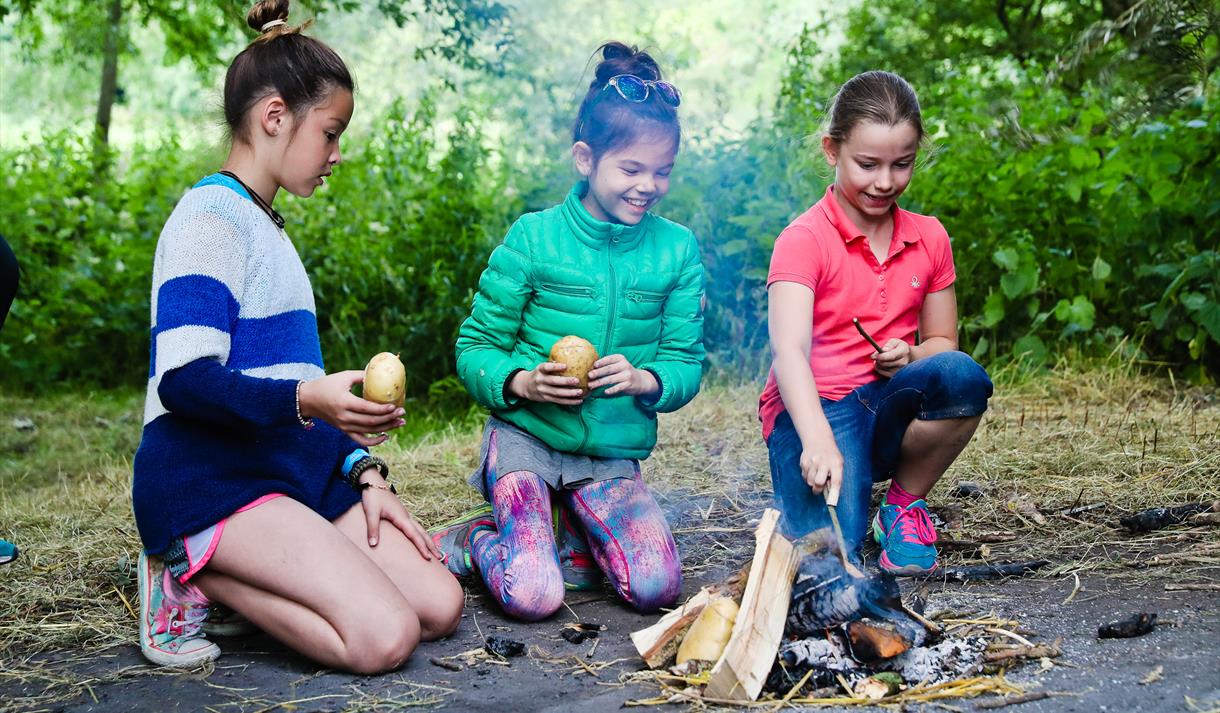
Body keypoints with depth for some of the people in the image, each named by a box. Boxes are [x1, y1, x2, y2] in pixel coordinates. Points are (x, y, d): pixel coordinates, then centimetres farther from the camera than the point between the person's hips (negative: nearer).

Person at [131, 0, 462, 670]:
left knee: (438, 606, -4)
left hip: (295, 464, 9)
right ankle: (191, 574, -5)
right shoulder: (211, 217, -9)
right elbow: (184, 380, -20)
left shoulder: (265, 227, 20)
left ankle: (220, 571, 3)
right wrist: (307, 400, -34)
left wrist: (363, 472, 9)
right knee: (384, 635, -23)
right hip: (207, 474, -9)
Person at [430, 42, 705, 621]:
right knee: (533, 596, -22)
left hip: (611, 458, 3)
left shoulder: (676, 249, 1)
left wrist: (646, 379, -20)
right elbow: (475, 348, -2)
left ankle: (570, 533, 10)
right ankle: (473, 540, 10)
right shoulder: (533, 238, -6)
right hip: (525, 438, -3)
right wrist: (522, 381, -23)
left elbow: (687, 361, 3)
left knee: (657, 589, -19)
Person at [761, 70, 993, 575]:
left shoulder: (929, 238, 7)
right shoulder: (803, 240, -11)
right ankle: (794, 509, 8)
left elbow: (941, 342, 15)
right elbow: (789, 351, -25)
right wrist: (818, 441, -41)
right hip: (814, 411, -5)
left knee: (962, 376, -29)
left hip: (889, 408, 5)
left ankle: (905, 505, -4)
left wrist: (912, 356, -11)